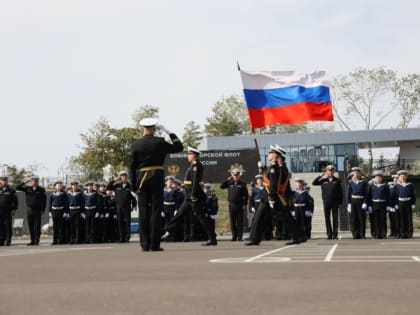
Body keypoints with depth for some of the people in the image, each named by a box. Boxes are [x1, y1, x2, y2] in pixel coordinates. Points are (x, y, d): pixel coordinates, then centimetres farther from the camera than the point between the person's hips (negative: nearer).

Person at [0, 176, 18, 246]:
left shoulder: (11, 191, 2)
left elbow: (15, 201, 2)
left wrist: (13, 209, -4)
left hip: (8, 211, -3)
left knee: (8, 226, 1)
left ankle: (8, 241, 5)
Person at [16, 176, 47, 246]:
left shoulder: (41, 190, 1)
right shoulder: (27, 189, 8)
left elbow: (44, 200, 1)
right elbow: (17, 188, 4)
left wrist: (43, 209, -6)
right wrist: (25, 182, -5)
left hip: (38, 210, -3)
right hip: (30, 210, 3)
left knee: (37, 226, -2)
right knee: (30, 226, 5)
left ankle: (37, 240, 2)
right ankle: (32, 240, 12)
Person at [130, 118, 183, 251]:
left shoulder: (136, 144, 2)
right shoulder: (160, 142, -3)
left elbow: (132, 165, 2)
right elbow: (179, 147, 7)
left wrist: (134, 184, 7)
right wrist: (169, 132, 12)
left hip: (141, 179, 2)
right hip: (157, 178, -2)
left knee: (143, 213, 6)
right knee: (156, 211, 0)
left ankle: (145, 244, 7)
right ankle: (154, 244, -3)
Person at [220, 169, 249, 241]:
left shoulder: (242, 184, 1)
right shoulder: (229, 183, 9)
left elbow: (246, 195, 0)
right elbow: (222, 186, 0)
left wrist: (245, 204, -6)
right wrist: (228, 180, -5)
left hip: (240, 205, -3)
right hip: (232, 205, 3)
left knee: (240, 222, 0)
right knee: (232, 222, 5)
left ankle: (240, 236, 5)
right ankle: (234, 236, 11)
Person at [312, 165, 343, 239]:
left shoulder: (337, 180, 6)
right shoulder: (323, 180, 8)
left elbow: (340, 192, 6)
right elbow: (314, 183, 0)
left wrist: (340, 202, 0)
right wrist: (320, 176, -4)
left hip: (335, 202, -1)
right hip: (326, 202, 1)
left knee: (335, 218, -1)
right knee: (327, 219, 2)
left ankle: (335, 234, 3)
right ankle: (329, 234, 6)